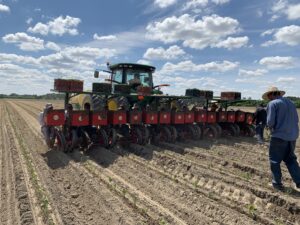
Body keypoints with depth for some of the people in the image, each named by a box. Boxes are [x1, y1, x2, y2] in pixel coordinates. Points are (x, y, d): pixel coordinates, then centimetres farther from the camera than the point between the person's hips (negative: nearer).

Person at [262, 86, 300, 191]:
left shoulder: (272, 104, -9)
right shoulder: (290, 102, 12)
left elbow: (270, 122, -15)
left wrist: (271, 127, 6)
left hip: (279, 136, -6)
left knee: (275, 160, 8)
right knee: (290, 159, 21)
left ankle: (277, 183, 15)